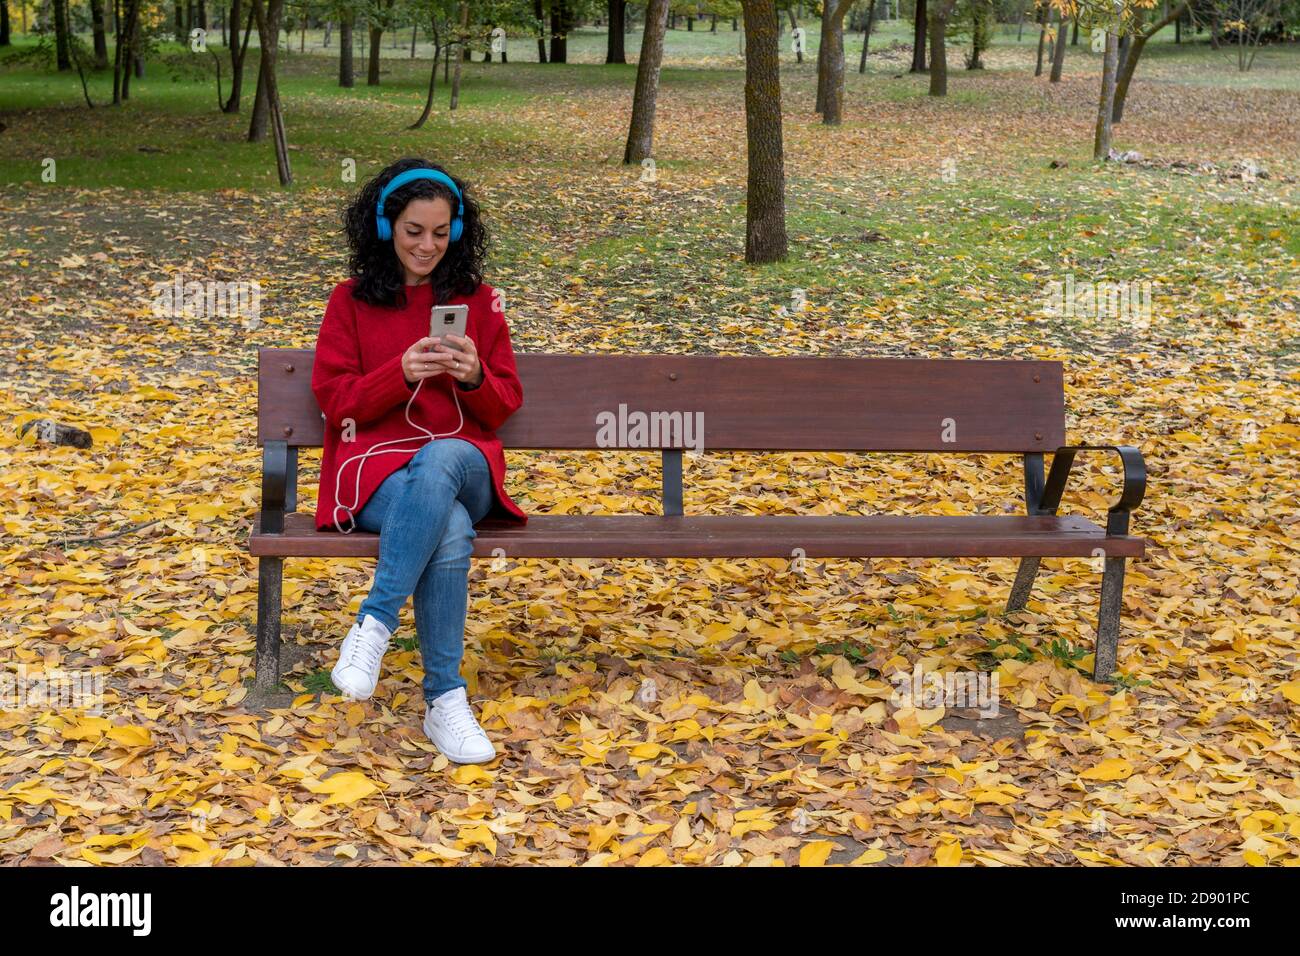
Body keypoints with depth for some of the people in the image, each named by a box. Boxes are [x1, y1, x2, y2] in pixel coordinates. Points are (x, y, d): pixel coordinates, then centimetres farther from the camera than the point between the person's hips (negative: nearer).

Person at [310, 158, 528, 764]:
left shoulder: (478, 300, 15)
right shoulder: (351, 300, 11)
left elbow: (505, 407, 13)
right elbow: (335, 401, 3)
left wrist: (475, 378, -11)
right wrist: (402, 374, -15)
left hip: (463, 462, 1)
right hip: (377, 466, -1)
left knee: (440, 459, -40)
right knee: (450, 530, -38)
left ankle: (373, 626, -40)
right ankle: (445, 701, -34)